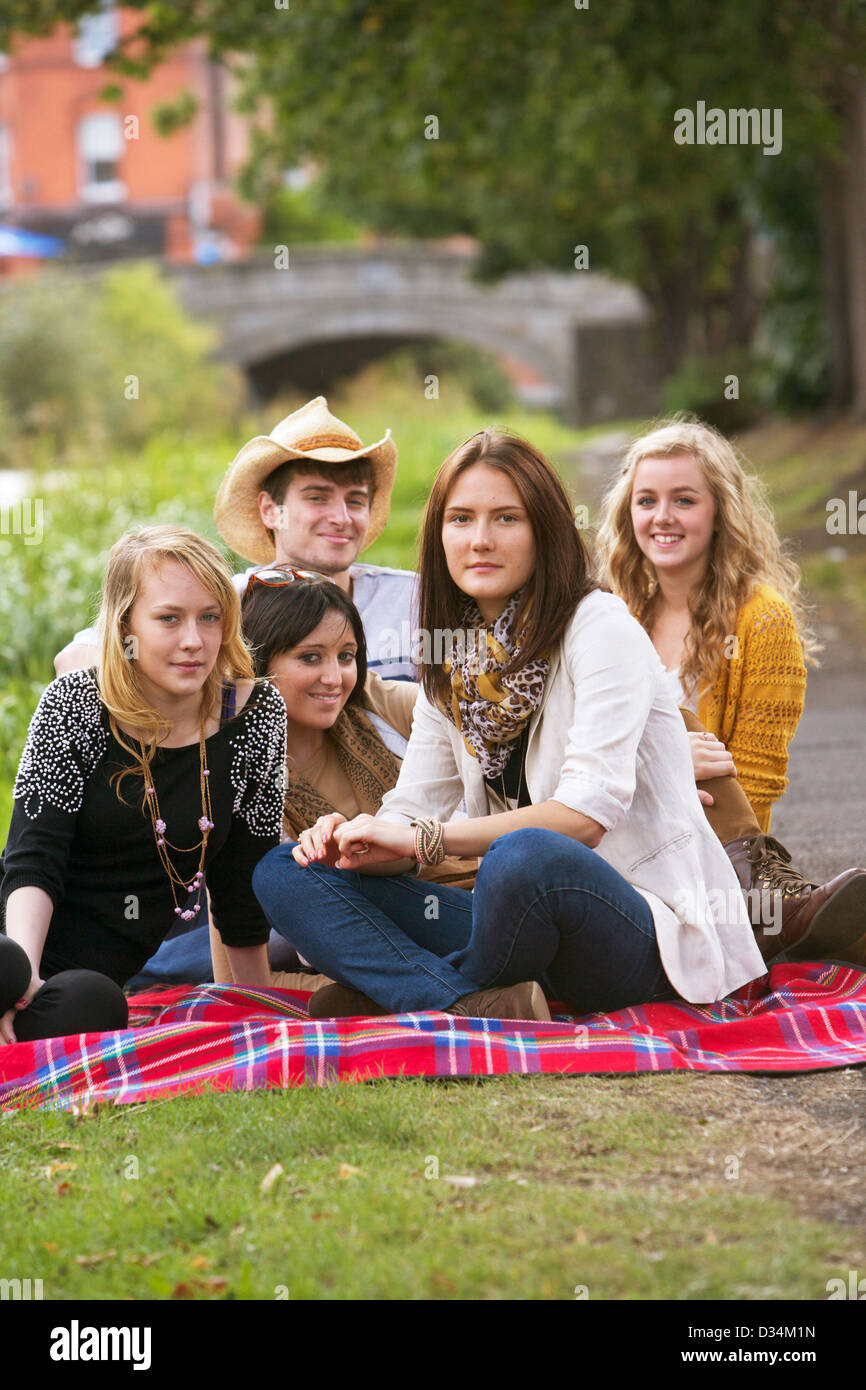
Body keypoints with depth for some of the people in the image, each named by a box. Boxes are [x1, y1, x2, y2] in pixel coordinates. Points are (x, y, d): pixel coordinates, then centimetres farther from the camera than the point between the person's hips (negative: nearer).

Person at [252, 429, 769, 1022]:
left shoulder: (601, 627, -8)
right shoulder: (452, 661, 13)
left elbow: (587, 812, -19)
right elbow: (411, 812, 9)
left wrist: (424, 837, -20)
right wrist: (362, 842, -15)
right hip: (528, 921, 7)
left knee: (525, 855, -40)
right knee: (285, 871, -4)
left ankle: (398, 994, -11)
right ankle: (475, 1006, -27)